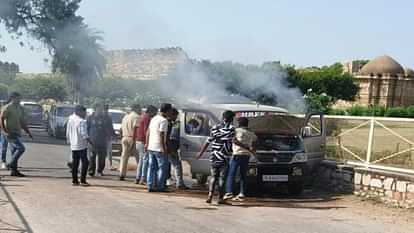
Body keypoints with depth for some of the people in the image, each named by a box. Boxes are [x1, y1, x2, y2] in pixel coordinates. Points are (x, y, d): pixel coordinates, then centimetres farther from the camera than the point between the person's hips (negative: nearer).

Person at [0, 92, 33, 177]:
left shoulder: (20, 108, 15)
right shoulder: (7, 108, -7)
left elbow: (22, 121, 21)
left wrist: (28, 132, 16)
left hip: (18, 133, 8)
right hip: (11, 133, -8)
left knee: (15, 151, 9)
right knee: (21, 148, -18)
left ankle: (14, 171, 12)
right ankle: (11, 164, -5)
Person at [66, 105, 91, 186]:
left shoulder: (70, 118, 5)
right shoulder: (82, 121, -18)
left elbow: (68, 132, 11)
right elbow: (83, 134, -18)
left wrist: (69, 140, 22)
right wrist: (89, 141, -6)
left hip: (73, 145, 7)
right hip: (81, 145, -7)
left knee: (75, 163, 12)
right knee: (85, 162, 0)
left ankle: (74, 180, 14)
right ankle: (83, 180, -3)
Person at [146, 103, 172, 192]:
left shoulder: (154, 118, 13)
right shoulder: (163, 120, -14)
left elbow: (148, 131, 16)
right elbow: (161, 135, -20)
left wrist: (147, 143, 21)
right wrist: (163, 148, -19)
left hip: (151, 147, 8)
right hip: (159, 148, -8)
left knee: (151, 167, 10)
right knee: (162, 167, 1)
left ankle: (150, 186, 10)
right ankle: (160, 186, 2)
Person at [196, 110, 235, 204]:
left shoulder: (215, 127, 10)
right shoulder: (231, 128, -3)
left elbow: (208, 142, 10)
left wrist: (200, 153, 17)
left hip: (214, 156, 4)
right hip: (225, 157, -4)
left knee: (213, 176, 11)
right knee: (222, 177, 3)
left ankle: (210, 195, -5)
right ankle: (220, 198, 5)